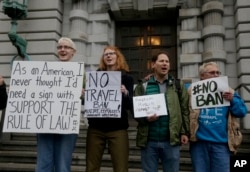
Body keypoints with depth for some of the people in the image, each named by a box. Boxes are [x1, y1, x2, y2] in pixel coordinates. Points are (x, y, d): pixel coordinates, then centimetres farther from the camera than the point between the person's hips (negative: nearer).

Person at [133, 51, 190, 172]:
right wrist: (145, 118, -16)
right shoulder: (143, 86, 4)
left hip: (171, 140, 1)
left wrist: (184, 132, 0)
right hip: (149, 140, 0)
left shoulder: (178, 85, 8)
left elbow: (184, 110, 6)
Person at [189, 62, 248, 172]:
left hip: (220, 142, 2)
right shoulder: (193, 91, 3)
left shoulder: (226, 91, 11)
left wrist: (232, 100, -10)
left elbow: (242, 112, 6)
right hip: (199, 142, -1)